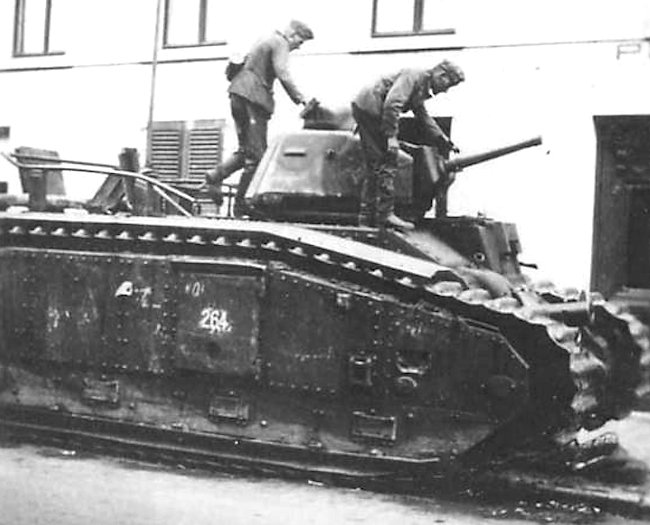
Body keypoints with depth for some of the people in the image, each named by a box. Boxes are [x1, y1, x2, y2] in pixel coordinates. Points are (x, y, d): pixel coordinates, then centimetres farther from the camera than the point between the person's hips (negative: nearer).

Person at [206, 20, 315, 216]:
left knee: (246, 149, 16)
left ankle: (216, 175, -3)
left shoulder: (265, 40, 24)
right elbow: (283, 74, -17)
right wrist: (300, 98, -16)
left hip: (238, 95, 9)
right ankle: (241, 204, -3)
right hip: (253, 97, -9)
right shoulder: (279, 44, -5)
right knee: (256, 154, -4)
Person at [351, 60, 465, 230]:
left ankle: (366, 216, 15)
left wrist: (444, 141, 31)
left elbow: (424, 118, 32)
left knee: (375, 166, 12)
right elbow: (392, 104, -25)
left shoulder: (422, 88, 19)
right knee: (386, 165, -10)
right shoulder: (414, 76, -13)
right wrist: (391, 136, -26)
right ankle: (385, 215, -11)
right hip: (369, 108, -11)